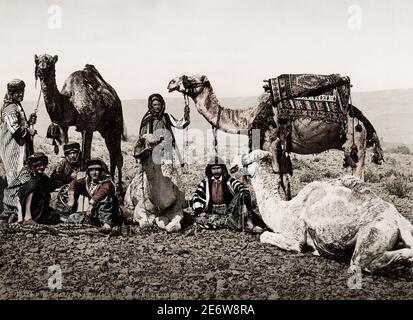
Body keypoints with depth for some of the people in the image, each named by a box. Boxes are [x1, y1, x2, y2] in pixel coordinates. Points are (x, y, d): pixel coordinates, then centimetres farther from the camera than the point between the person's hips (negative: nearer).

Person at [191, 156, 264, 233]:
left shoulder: (229, 181, 4)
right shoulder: (205, 183, 10)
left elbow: (244, 191, -12)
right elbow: (195, 199, 7)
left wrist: (244, 205, -30)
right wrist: (200, 212, -11)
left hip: (229, 211, -1)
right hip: (213, 213, 1)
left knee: (241, 195, -21)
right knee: (200, 219, -32)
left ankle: (248, 223, -40)